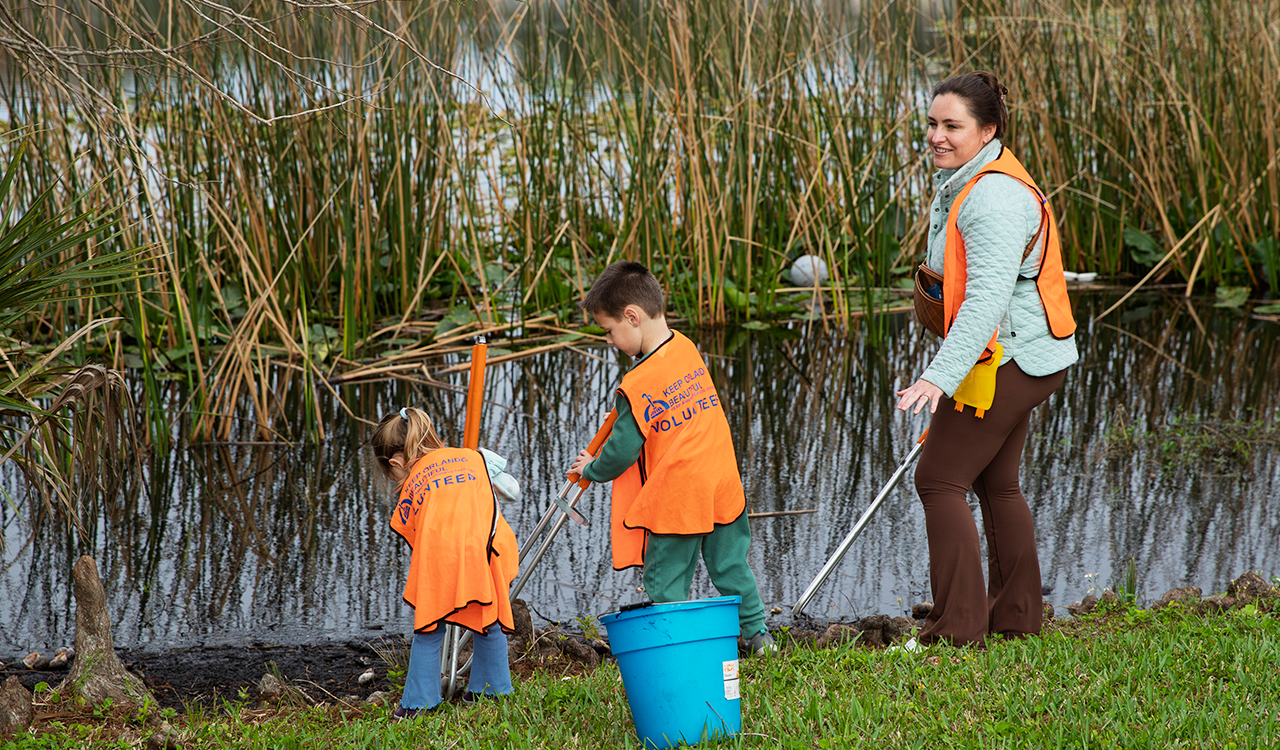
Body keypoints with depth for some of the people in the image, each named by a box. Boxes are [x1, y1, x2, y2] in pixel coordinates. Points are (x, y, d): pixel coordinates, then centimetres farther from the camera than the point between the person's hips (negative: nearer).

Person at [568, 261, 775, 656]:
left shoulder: (638, 386, -21)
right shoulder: (687, 349, 1)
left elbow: (621, 452, -13)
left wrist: (591, 469, 7)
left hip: (674, 501, -7)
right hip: (722, 487, 7)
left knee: (665, 584, 6)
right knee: (731, 566, 21)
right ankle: (757, 635, 30)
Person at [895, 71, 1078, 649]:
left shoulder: (994, 197, -22)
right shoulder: (961, 182, 12)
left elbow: (988, 298, -31)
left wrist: (940, 376, -37)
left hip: (1007, 359, -11)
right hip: (1025, 361, 11)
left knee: (940, 479, -7)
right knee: (996, 483, 19)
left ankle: (958, 625, -5)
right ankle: (1017, 615, 28)